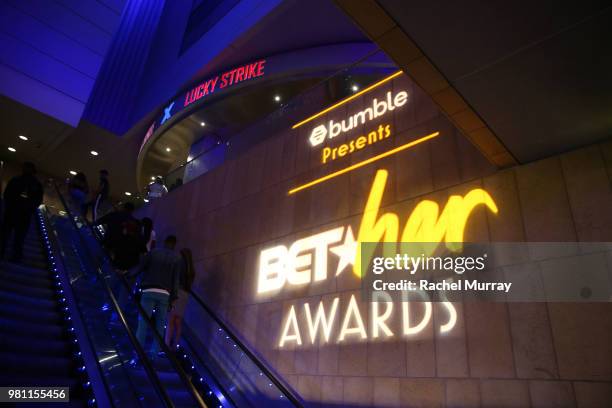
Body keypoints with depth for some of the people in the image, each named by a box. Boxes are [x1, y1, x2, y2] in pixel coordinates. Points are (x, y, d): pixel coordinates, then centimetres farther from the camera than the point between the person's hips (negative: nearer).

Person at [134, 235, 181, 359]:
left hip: (149, 291, 0)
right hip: (165, 294, 1)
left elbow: (140, 268, 1)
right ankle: (154, 353, 11)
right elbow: (176, 280, 2)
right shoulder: (177, 259, 7)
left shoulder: (153, 252, 6)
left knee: (143, 323, 2)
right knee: (160, 325, 11)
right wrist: (172, 299, 5)